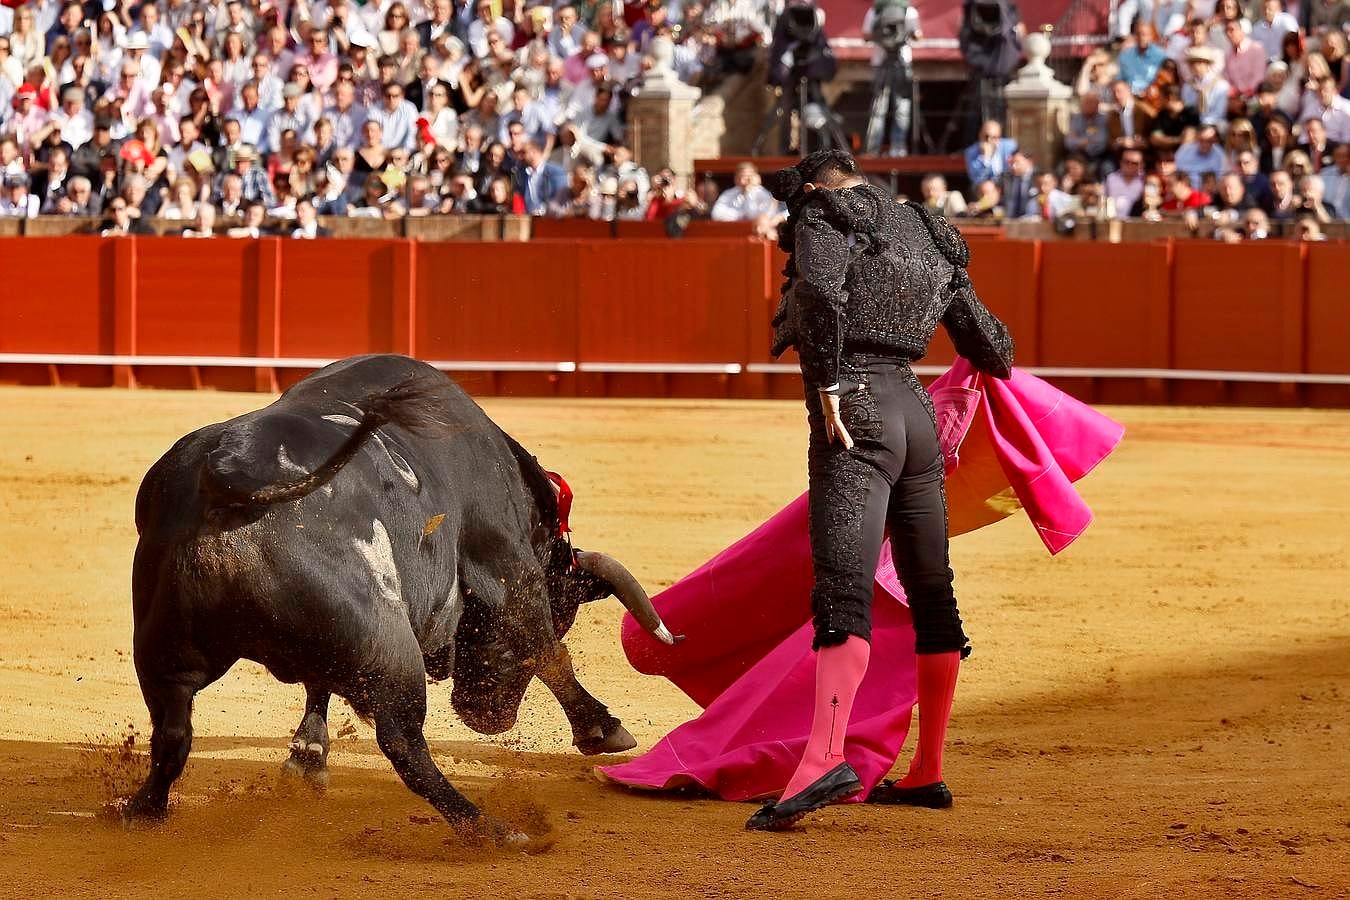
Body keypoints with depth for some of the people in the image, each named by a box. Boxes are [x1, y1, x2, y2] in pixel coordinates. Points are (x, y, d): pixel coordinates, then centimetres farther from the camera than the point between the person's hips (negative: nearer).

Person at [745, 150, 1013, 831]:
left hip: (856, 411, -7)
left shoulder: (823, 215, 3)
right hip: (916, 411, 7)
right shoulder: (930, 238, 22)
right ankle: (928, 773, 22)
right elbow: (993, 350, 24)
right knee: (932, 599, 14)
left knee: (843, 593, -20)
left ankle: (825, 758, -36)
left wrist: (828, 385, -16)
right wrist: (994, 356, 47)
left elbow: (821, 290, -20)